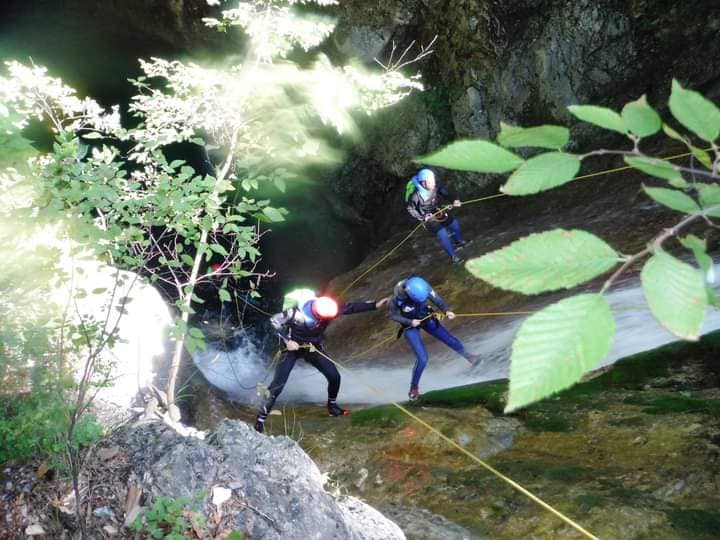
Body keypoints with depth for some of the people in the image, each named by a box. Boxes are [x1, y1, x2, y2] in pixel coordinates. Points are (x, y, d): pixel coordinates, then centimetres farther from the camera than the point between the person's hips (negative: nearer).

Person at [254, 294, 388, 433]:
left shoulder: (328, 311, -23)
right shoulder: (297, 314, -36)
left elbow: (351, 308, -13)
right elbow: (274, 320, -23)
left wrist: (375, 305, -15)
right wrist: (287, 340, -29)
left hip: (313, 348, 5)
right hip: (292, 348, -4)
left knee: (334, 376, 1)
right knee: (278, 384, -14)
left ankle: (332, 406, 28)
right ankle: (261, 418, -2)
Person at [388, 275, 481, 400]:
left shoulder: (424, 287, -29)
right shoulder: (397, 298, -34)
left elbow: (436, 299, -15)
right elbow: (392, 315, -17)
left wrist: (446, 310, -32)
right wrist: (409, 322, -26)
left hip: (426, 318, 3)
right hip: (410, 326, -3)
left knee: (450, 339, 9)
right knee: (422, 358, -11)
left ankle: (467, 355, 38)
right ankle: (414, 388, 8)